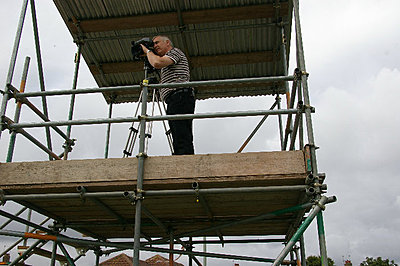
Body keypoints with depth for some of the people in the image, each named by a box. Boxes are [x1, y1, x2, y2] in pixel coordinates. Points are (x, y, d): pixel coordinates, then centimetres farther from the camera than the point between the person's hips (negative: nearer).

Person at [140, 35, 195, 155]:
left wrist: (147, 51, 7)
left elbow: (157, 63, -12)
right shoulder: (167, 64, 35)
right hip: (175, 102, 10)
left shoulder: (175, 51, 5)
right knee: (179, 142, 0)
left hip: (180, 97, -10)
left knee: (182, 141, -21)